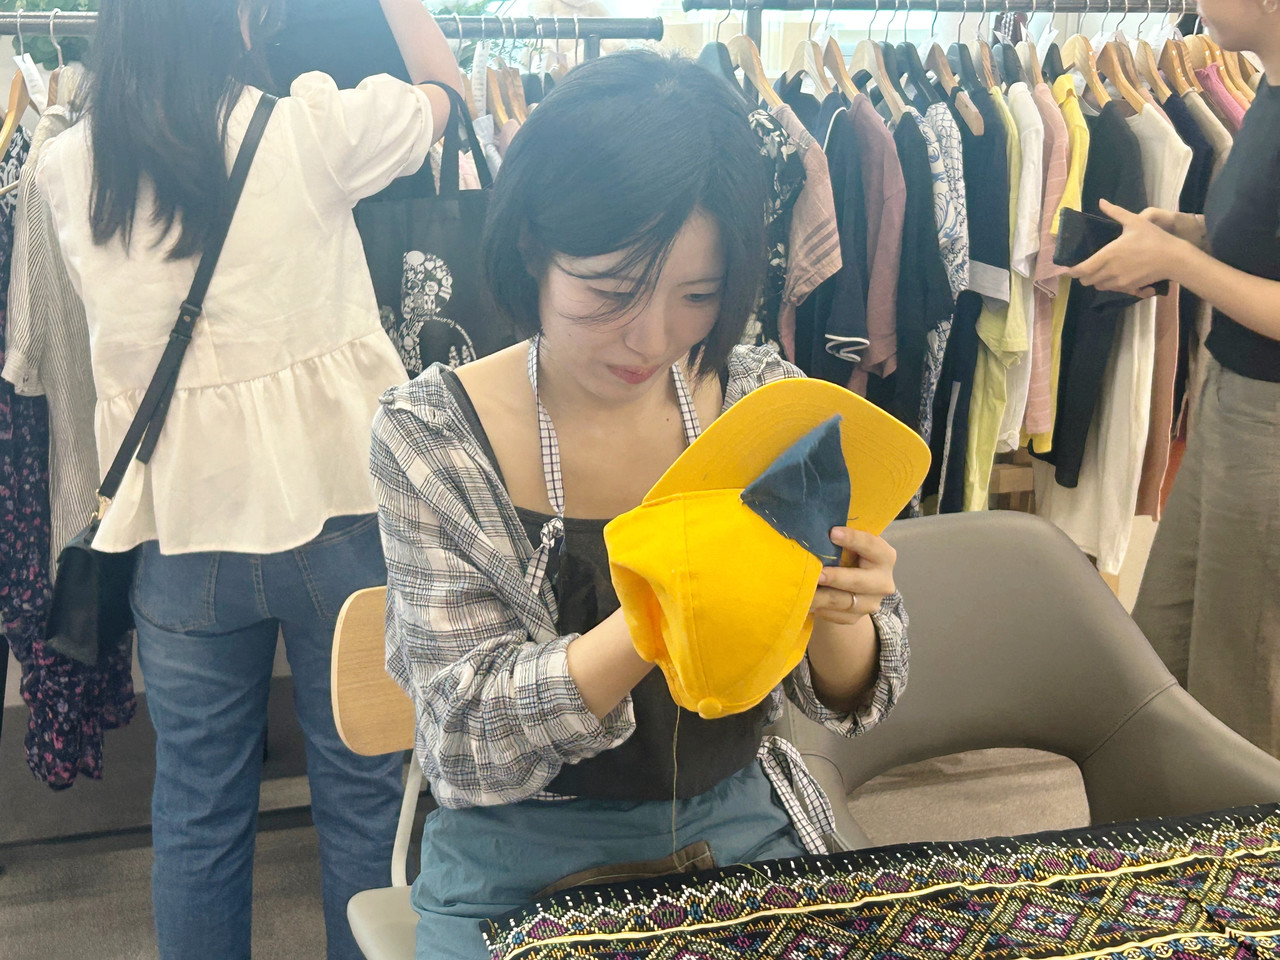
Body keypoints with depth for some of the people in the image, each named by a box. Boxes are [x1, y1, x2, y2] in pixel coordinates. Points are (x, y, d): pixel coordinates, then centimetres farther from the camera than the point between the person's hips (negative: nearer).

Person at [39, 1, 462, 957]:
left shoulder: (68, 169, -1)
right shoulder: (311, 128, -11)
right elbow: (445, 82, 6)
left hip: (180, 525, 3)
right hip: (332, 507, -3)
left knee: (197, 811, 16)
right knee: (363, 789, 14)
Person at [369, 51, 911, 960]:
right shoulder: (431, 435, -13)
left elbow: (849, 698, -2)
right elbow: (472, 733, -15)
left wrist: (835, 614, -26)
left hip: (739, 828, 3)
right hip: (523, 868, -3)